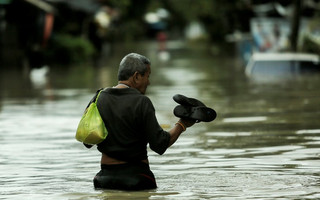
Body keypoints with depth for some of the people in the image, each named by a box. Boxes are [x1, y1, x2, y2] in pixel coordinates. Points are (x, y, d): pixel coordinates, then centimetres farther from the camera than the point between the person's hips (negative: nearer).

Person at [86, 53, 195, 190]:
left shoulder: (99, 98, 6)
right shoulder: (141, 102, -9)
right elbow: (159, 145, -9)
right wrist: (181, 125, 5)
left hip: (105, 176, 5)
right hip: (136, 175, -5)